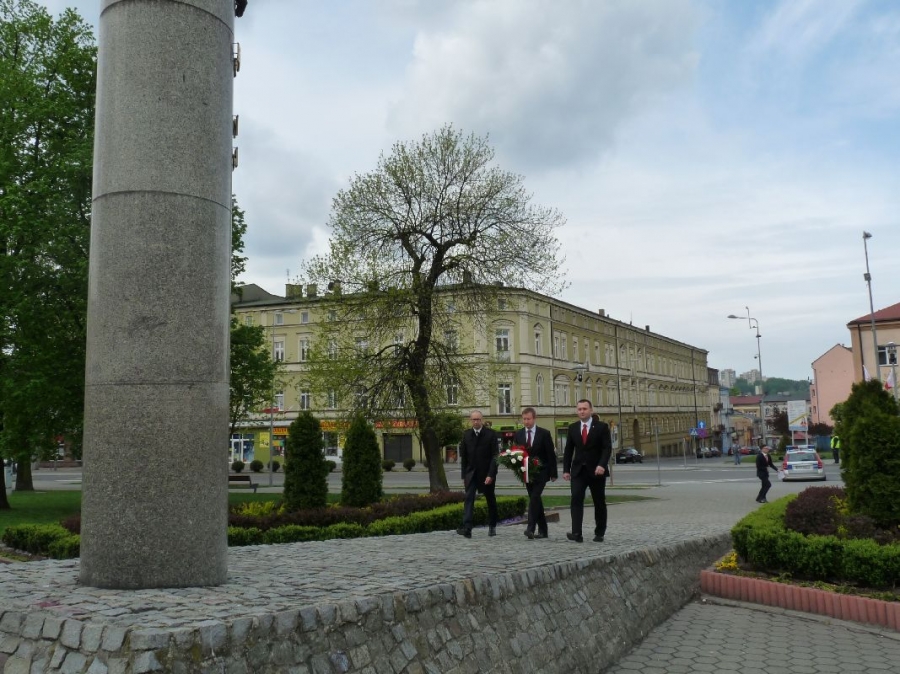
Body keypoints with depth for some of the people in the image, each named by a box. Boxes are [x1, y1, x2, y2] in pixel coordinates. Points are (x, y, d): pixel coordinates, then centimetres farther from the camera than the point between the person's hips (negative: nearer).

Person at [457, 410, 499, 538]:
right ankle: (467, 528, -19)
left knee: (491, 500, 11)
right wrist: (464, 475, 4)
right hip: (471, 473, 2)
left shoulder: (491, 434, -7)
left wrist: (491, 475, -17)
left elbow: (495, 456, -10)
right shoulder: (466, 435, 5)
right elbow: (463, 457, 8)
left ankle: (492, 526, 26)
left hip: (487, 474, -2)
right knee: (469, 499, -11)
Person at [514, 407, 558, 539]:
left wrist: (553, 473, -6)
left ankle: (531, 528, -23)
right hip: (526, 473, 4)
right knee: (535, 500, 7)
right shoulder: (518, 434, 6)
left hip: (541, 472, -4)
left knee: (534, 497, -19)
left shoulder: (544, 433, -4)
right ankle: (542, 530, 14)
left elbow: (551, 454, -3)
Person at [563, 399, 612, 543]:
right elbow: (568, 450, 10)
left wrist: (602, 465, -23)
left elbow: (607, 448, -8)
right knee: (576, 500, -13)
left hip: (596, 471, -2)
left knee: (599, 503, 7)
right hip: (578, 471, 2)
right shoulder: (572, 428, 8)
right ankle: (576, 533, -20)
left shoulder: (602, 426, -2)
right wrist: (566, 469, 3)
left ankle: (599, 533, 19)